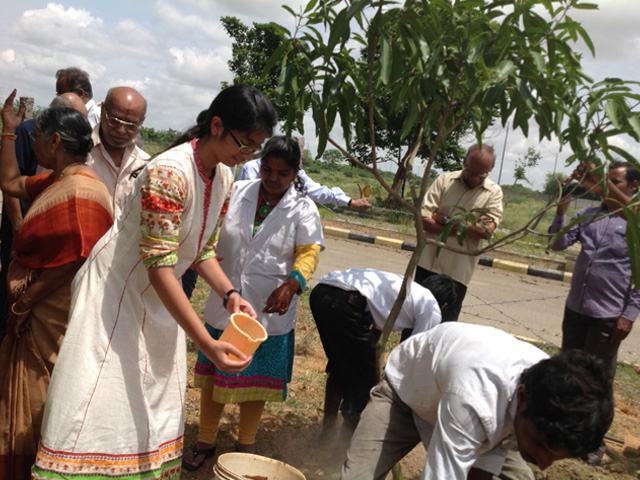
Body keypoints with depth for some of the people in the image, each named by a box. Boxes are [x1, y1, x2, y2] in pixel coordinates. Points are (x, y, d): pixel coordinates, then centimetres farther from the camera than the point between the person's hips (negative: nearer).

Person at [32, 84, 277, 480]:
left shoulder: (224, 177, -1)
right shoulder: (169, 173, -28)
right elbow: (159, 268, -31)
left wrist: (229, 294, -9)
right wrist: (207, 343, -32)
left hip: (159, 300, 8)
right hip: (115, 293, -8)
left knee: (158, 409, 14)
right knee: (94, 407, -6)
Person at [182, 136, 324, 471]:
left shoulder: (303, 209, -4)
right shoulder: (236, 194, 1)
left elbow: (309, 252, -12)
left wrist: (292, 284, -31)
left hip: (270, 309, -2)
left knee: (255, 379, 11)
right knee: (213, 372, 11)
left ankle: (246, 444, 33)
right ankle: (205, 441, 31)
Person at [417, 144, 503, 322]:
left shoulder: (494, 192, -2)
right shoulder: (445, 180, 0)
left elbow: (486, 230, -15)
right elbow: (423, 218, -8)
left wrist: (445, 219, -14)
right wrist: (459, 230, -16)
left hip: (457, 270, -1)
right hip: (428, 262, 2)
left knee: (446, 322, 6)